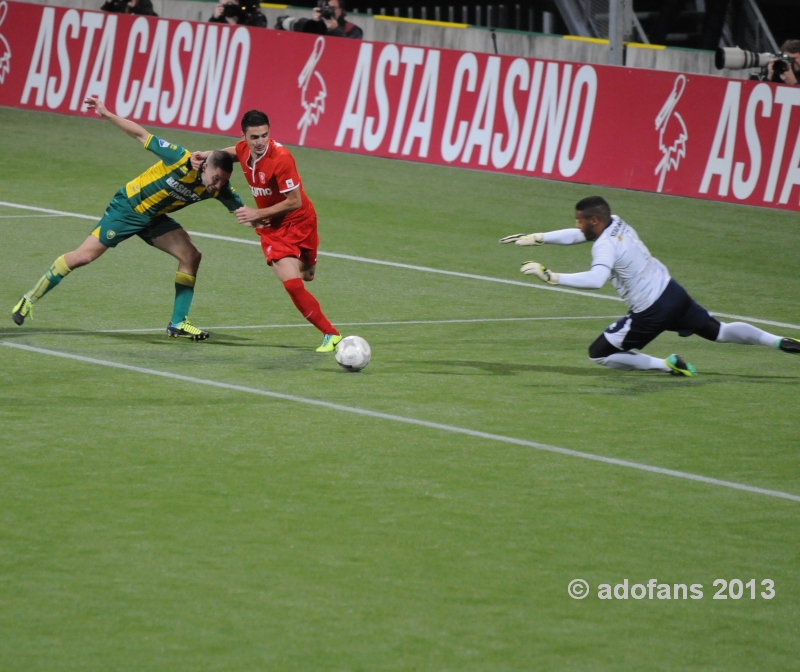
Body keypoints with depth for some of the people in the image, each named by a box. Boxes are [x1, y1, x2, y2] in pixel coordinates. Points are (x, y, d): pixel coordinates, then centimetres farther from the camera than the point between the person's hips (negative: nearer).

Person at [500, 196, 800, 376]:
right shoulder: (616, 223, 4)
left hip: (650, 313, -8)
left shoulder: (605, 246, -20)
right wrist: (535, 238, 16)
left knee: (598, 354, 4)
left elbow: (595, 279, -40)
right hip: (672, 292, 8)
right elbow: (576, 236, 18)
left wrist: (551, 276, -39)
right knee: (719, 332, 20)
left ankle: (666, 365, -3)